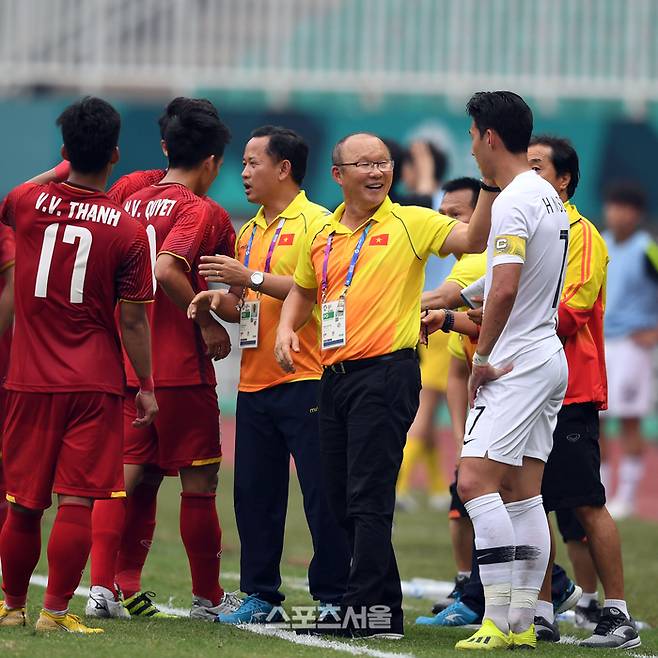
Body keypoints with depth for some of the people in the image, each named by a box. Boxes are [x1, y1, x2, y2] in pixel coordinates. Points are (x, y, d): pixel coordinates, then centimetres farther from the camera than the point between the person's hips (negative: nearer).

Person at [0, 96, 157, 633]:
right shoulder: (129, 231, -7)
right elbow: (133, 319, -5)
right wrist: (146, 385, 4)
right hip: (96, 385, -3)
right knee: (77, 503, -1)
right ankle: (56, 611, -3)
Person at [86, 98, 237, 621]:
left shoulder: (132, 202, 11)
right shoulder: (198, 210, -10)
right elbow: (166, 269, -25)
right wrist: (207, 322, -17)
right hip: (181, 367, -6)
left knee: (123, 475, 7)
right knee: (200, 480, 4)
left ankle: (102, 587, -4)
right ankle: (207, 596, 11)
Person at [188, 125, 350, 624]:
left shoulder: (316, 223, -6)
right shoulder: (249, 232, 19)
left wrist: (252, 277, -18)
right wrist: (219, 300, 3)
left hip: (305, 379, -8)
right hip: (254, 381, 8)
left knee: (322, 494, -5)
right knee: (254, 492, 7)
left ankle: (333, 597, 0)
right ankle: (261, 596, 13)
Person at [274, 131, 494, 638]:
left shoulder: (410, 224, -2)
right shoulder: (322, 236, 14)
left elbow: (473, 239, -16)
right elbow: (303, 291, 29)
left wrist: (489, 188, -29)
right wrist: (287, 329, 10)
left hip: (386, 372, -7)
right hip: (335, 376, 7)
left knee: (368, 499, -12)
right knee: (343, 500, 11)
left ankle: (368, 610, -10)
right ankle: (384, 608, 20)